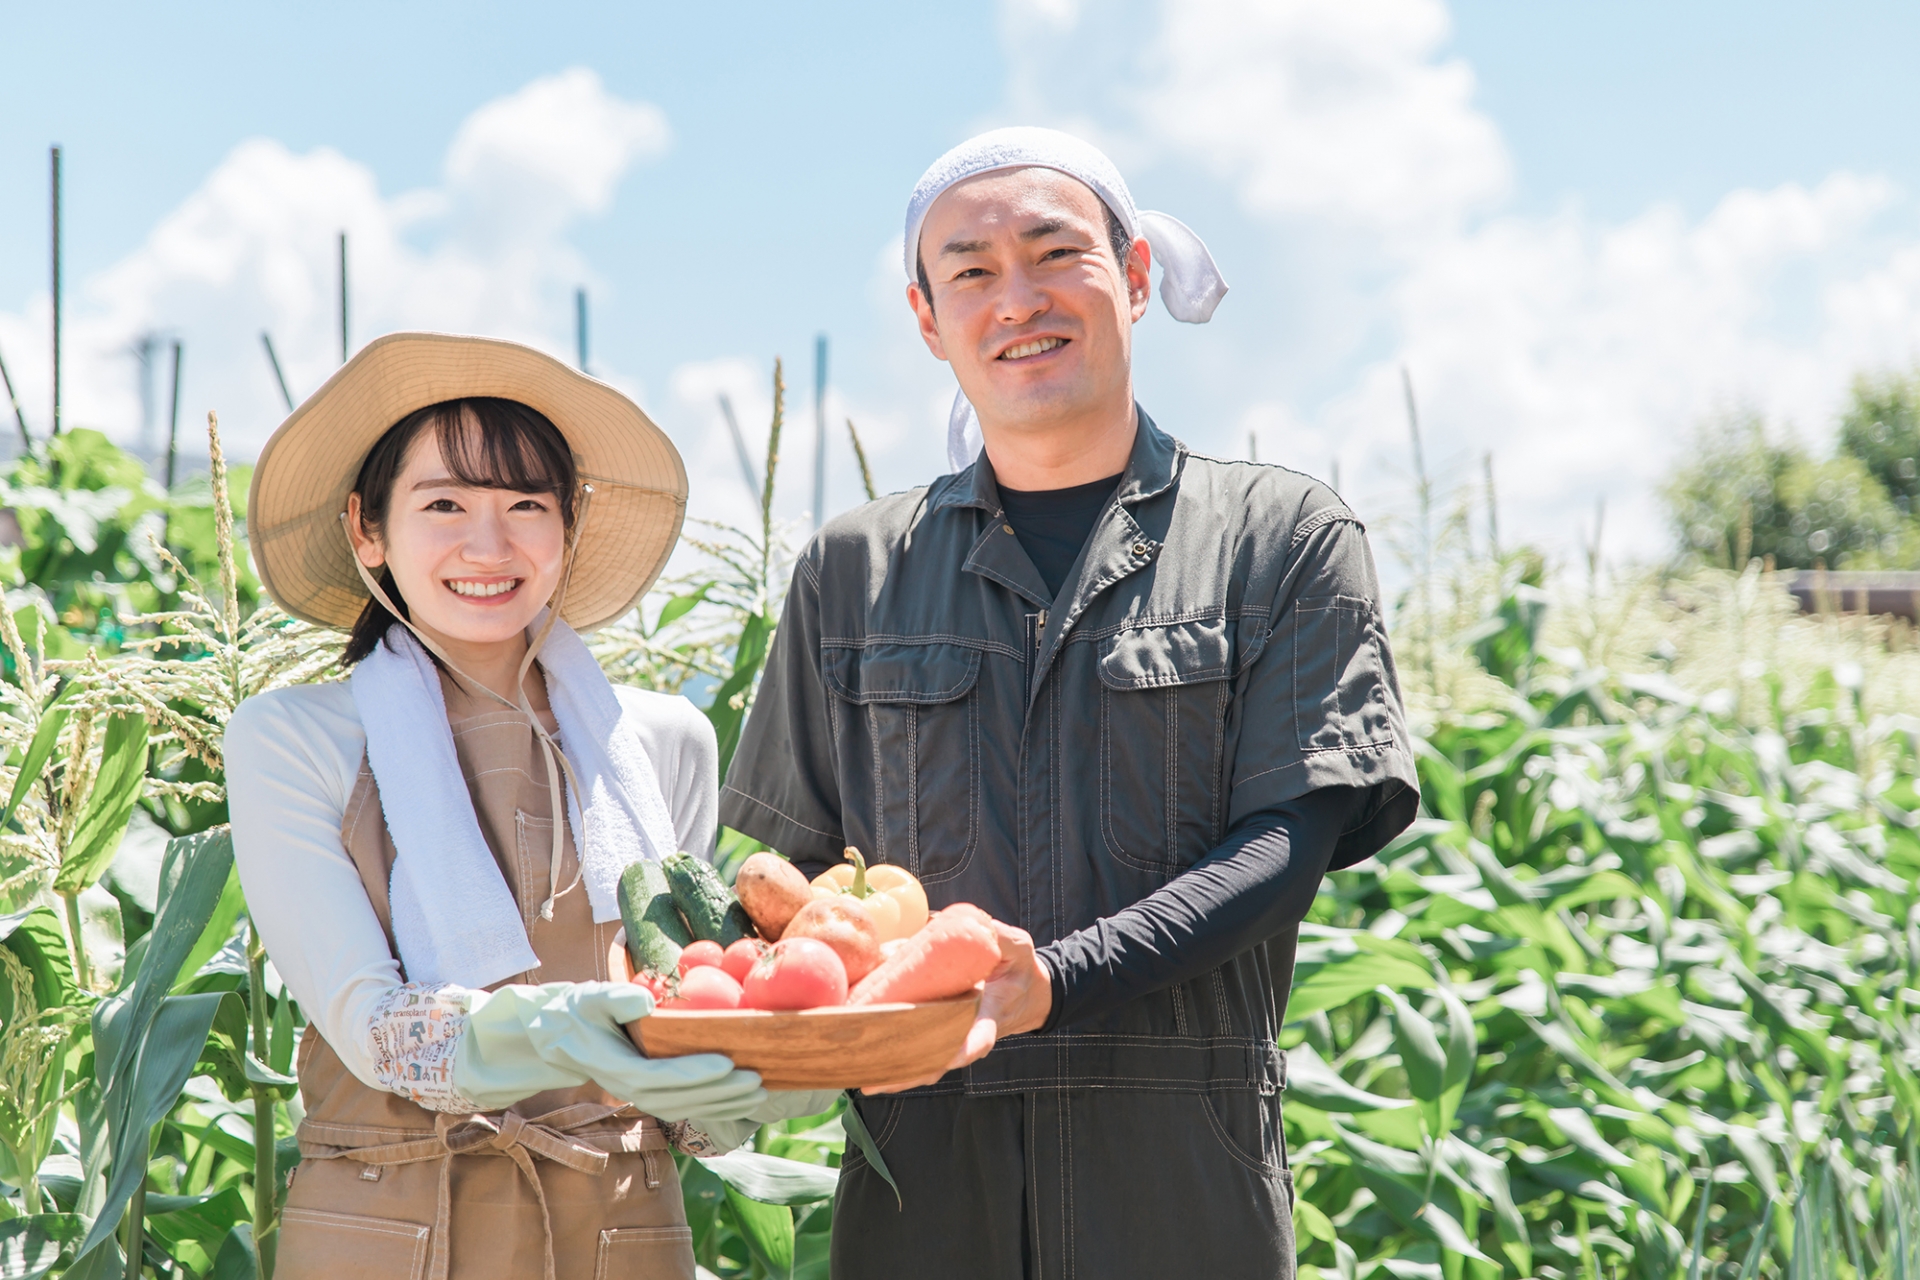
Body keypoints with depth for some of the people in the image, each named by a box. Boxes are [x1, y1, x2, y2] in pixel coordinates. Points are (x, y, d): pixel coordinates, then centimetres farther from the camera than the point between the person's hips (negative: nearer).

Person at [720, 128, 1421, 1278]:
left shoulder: (1285, 537, 6)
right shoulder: (854, 570, 14)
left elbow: (1289, 840, -4)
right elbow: (793, 865, 14)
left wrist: (1053, 981, -19)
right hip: (921, 1170, 2)